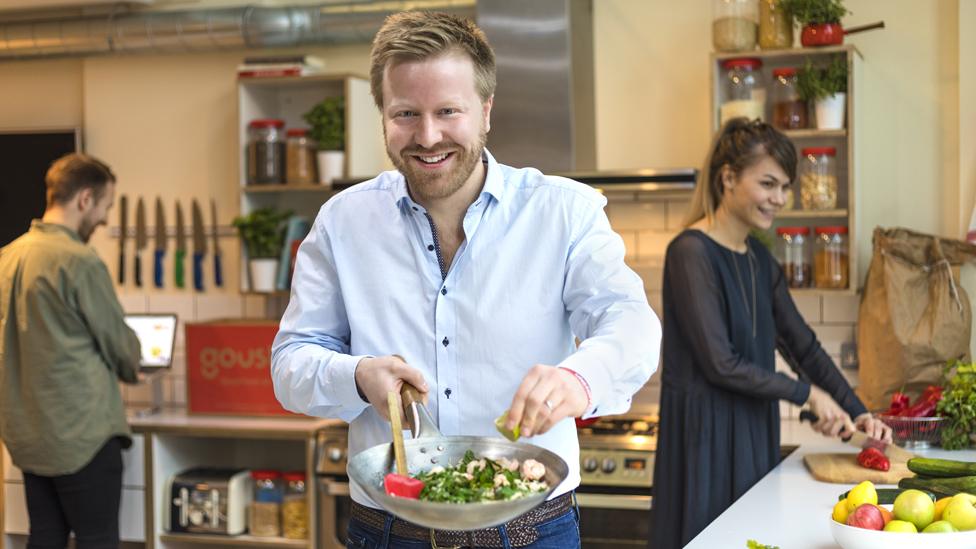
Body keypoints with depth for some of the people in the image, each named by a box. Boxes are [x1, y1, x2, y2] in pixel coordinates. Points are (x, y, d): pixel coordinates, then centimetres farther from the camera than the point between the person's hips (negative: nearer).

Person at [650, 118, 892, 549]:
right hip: (705, 432, -8)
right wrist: (807, 393, -8)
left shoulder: (759, 259, 11)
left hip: (754, 431, 8)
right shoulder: (691, 252, -14)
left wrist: (856, 412, 6)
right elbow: (721, 364, -17)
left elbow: (803, 345, 15)